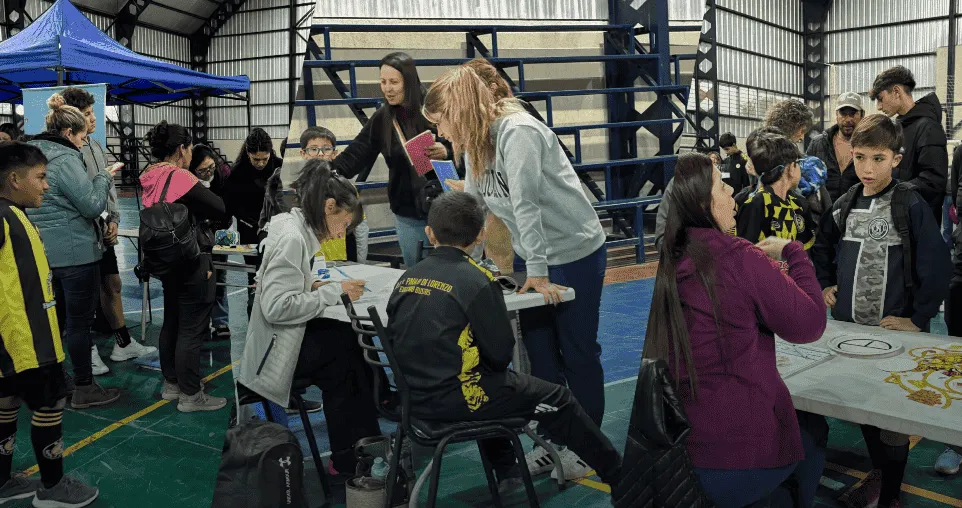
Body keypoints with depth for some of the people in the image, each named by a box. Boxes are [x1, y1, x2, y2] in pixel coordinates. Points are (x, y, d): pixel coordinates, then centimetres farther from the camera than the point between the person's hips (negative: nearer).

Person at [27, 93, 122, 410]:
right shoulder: (66, 160, -17)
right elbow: (93, 206, -18)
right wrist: (104, 177, -5)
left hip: (47, 251, 9)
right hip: (76, 252, -9)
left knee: (56, 317, 19)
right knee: (80, 321, -1)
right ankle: (84, 389, 8)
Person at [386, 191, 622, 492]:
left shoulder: (407, 278, 2)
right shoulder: (477, 281, -15)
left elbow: (396, 342, 9)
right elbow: (500, 355, -12)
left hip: (414, 397, 7)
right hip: (457, 398, -7)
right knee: (558, 400, 10)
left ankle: (507, 473, 45)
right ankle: (619, 475, 26)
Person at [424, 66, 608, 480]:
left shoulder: (517, 131, -23)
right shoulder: (476, 144, 4)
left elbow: (526, 205, -27)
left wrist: (538, 272, -28)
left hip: (576, 253, -7)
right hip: (537, 258, 8)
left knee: (578, 352, 5)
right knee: (539, 352, 10)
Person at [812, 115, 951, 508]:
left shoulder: (911, 207, -12)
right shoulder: (844, 206, 3)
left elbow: (936, 266, -13)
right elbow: (823, 247, 20)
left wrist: (918, 320, -12)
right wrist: (825, 284, 9)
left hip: (894, 329, -5)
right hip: (851, 325, 5)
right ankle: (878, 471, 38)